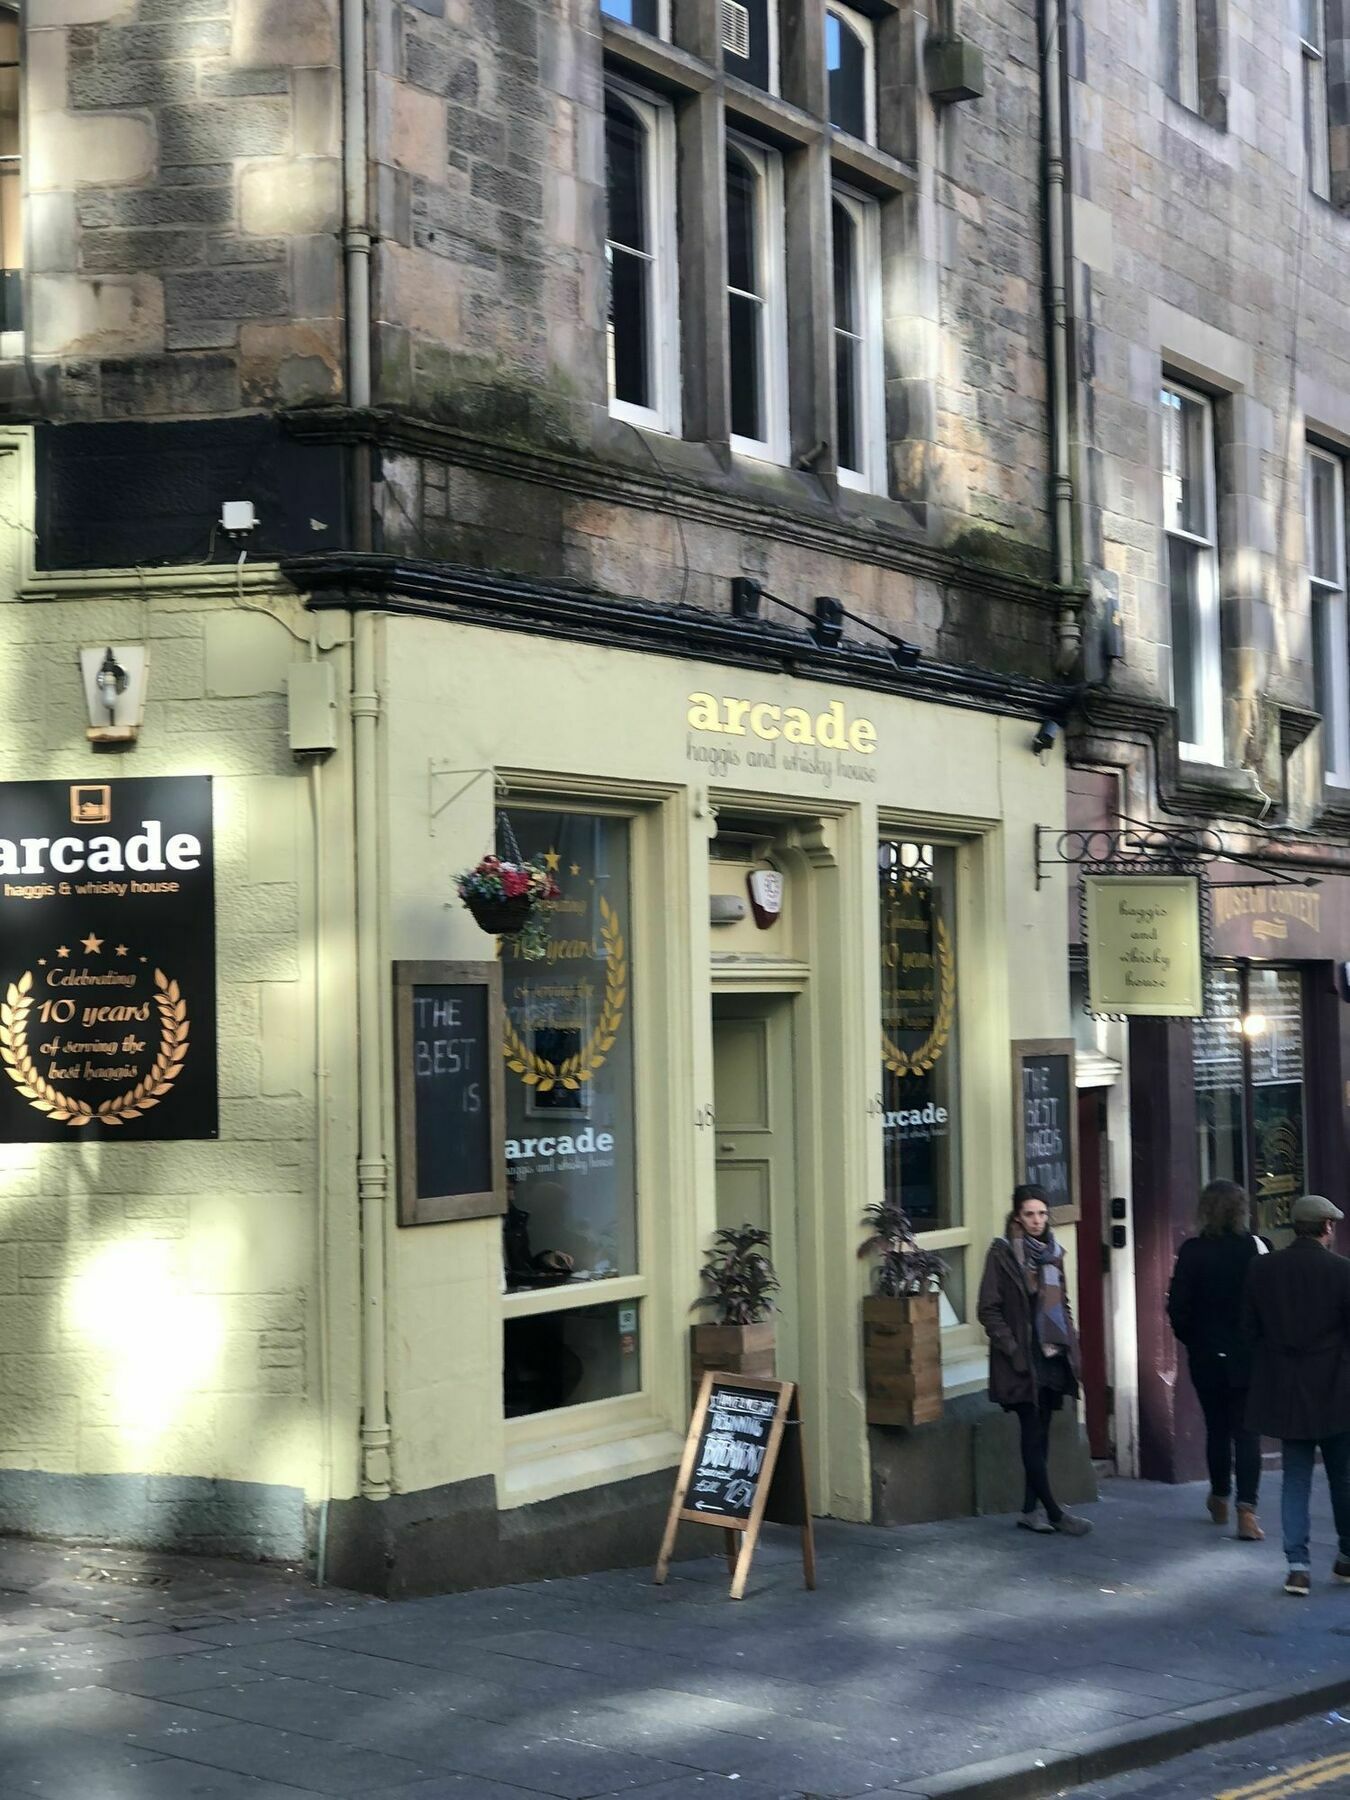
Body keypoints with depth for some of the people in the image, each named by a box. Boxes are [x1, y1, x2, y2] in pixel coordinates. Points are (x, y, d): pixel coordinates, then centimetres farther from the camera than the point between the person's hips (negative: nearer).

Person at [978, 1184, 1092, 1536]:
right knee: (1033, 1435, -4)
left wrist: (1072, 1348, 10)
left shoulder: (1052, 1252, 12)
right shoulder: (1002, 1253, -7)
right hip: (1024, 1360, -6)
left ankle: (1030, 1510, 17)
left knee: (1040, 1435, 10)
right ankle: (1055, 1514, 0)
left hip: (1054, 1357, 6)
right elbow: (989, 1310, -9)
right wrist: (1014, 1352, -14)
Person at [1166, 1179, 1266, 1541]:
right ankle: (1246, 1509, -10)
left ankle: (1220, 1499, 30)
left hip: (1205, 1357, 1)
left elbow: (1177, 1305, -7)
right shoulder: (1254, 1247, -7)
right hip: (1248, 1355, -1)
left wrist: (1193, 1341, 8)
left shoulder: (1191, 1251, -7)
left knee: (1217, 1428, 16)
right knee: (1246, 1431, 2)